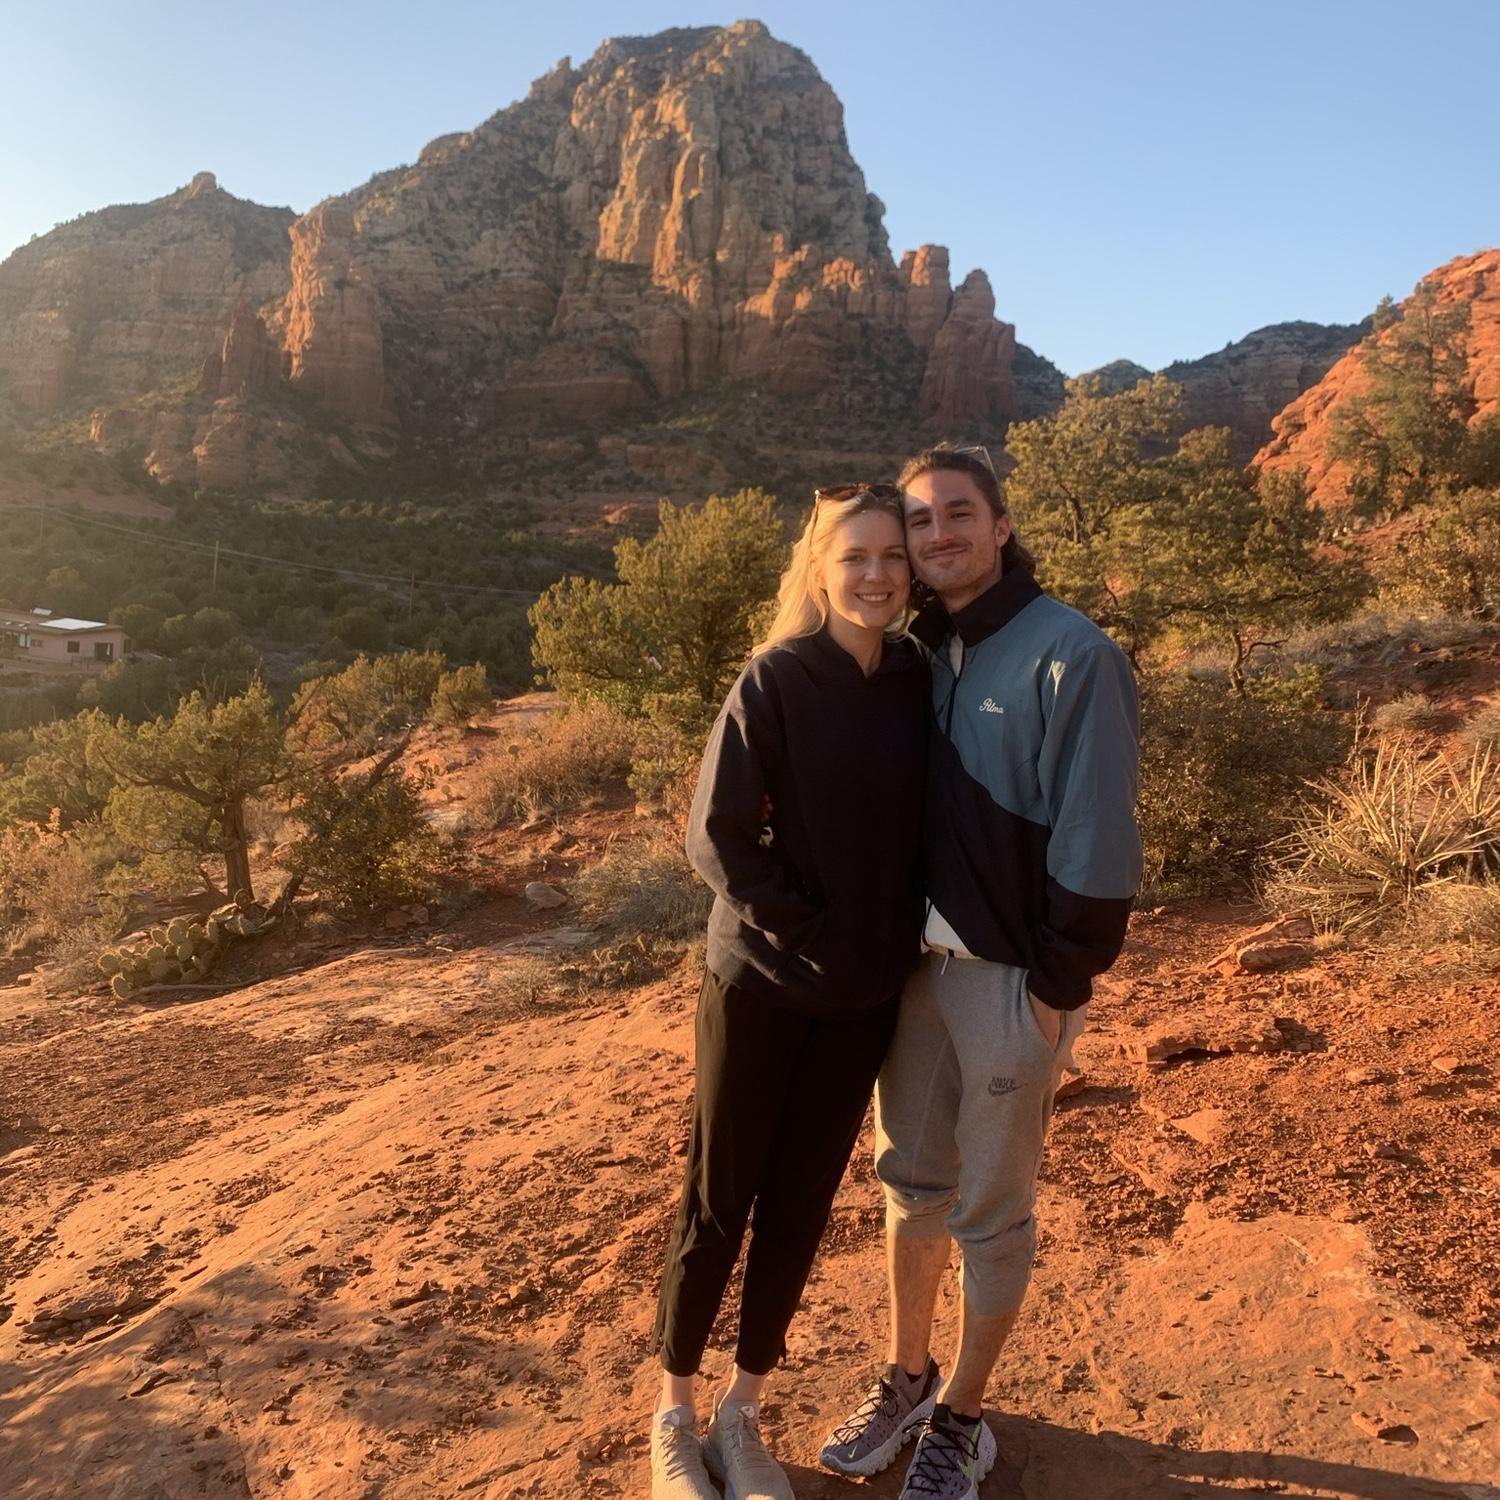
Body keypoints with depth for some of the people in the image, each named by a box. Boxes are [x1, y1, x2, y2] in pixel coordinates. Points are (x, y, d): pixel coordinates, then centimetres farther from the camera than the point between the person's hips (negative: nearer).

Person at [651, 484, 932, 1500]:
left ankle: (744, 1412, 33)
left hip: (868, 995, 4)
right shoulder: (775, 680, -12)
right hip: (762, 983, -4)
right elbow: (718, 834, -13)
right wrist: (808, 932, -14)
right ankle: (675, 1412, 30)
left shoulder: (918, 680, 1)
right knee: (718, 1201, 9)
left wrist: (914, 926, -3)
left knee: (801, 1204, 14)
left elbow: (922, 823, 10)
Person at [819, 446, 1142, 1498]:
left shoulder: (1072, 655, -15)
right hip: (914, 965, 6)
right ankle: (907, 1381, 39)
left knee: (992, 1209, 11)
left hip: (1010, 978, -6)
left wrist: (1057, 988, -14)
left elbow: (1098, 844, -16)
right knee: (913, 1183, 18)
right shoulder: (917, 655, 5)